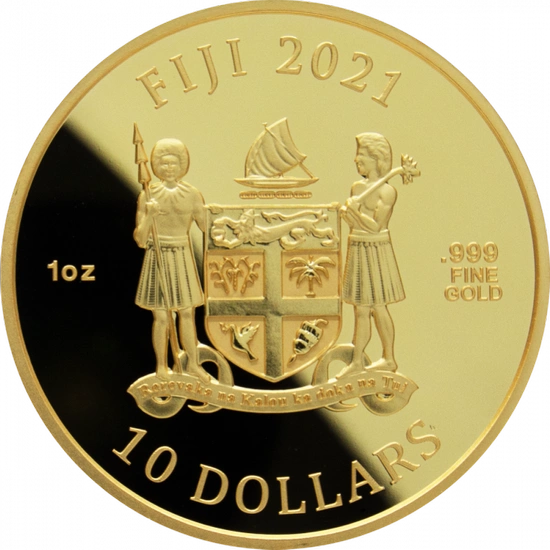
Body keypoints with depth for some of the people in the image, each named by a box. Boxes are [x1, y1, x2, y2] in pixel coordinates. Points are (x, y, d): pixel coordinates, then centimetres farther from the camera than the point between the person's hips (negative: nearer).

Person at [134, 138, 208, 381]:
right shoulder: (148, 195, -8)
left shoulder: (192, 194, -2)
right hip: (157, 260, -2)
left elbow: (207, 228, 1)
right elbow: (140, 240, -12)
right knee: (161, 317, 1)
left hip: (182, 259, 2)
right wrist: (149, 215, -28)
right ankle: (162, 366, 19)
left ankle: (193, 363, 26)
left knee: (187, 314, 10)